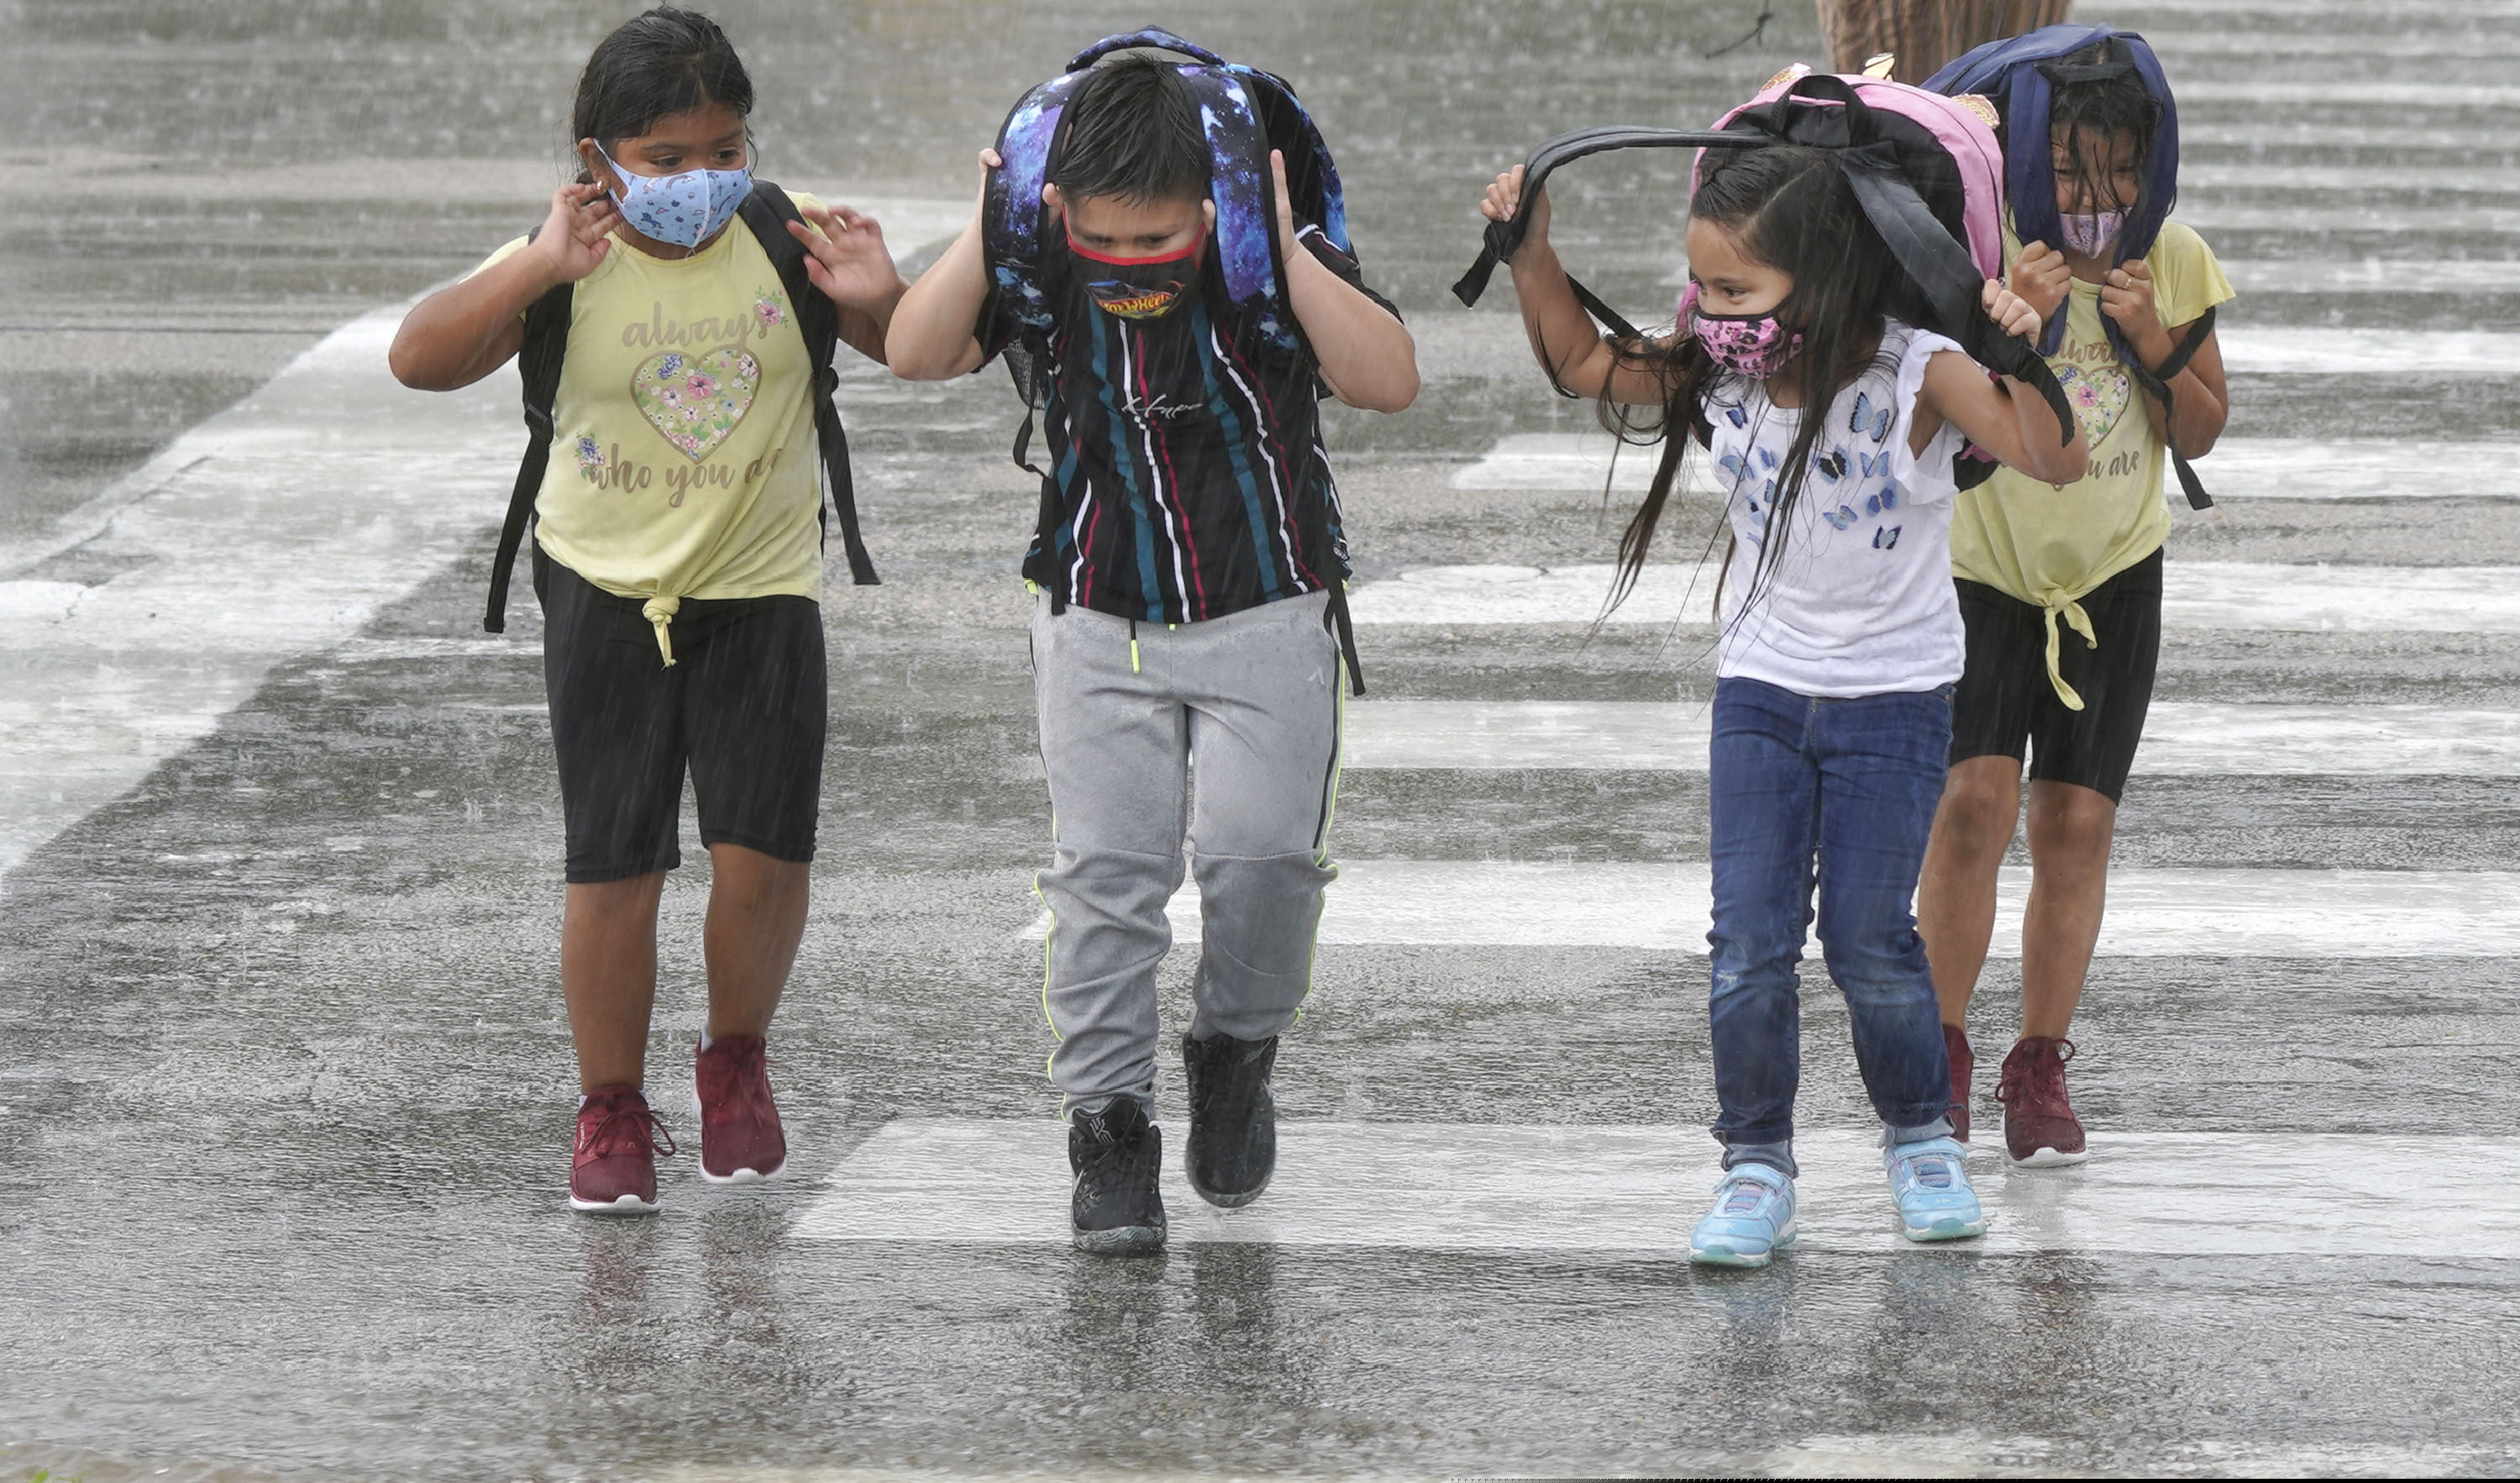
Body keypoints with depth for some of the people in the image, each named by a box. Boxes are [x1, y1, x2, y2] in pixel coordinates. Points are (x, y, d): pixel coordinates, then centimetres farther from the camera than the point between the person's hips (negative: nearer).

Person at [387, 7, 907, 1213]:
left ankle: (736, 1058, 21)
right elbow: (420, 361, -26)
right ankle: (611, 1108, 17)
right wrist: (538, 271, -38)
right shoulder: (565, 267, -14)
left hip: (762, 586, 1)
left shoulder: (787, 241, -9)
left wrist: (878, 299, -27)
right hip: (606, 588, -1)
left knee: (762, 854, -7)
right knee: (614, 867, -1)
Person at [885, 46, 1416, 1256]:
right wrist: (987, 229, -25)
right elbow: (916, 354, -18)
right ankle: (1107, 1122, 2)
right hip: (1102, 622, 1)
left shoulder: (1276, 257, -12)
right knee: (1106, 871, -6)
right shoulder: (1040, 265, -8)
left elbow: (1390, 381, -24)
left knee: (1262, 853, -12)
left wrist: (1283, 252, -29)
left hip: (1265, 617, -1)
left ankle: (1235, 1052, 15)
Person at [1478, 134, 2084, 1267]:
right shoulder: (1715, 375, -8)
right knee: (1749, 943, -2)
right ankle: (1755, 1169, 8)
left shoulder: (1917, 377, -21)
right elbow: (1579, 363, 7)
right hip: (1760, 692, 4)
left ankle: (1919, 1137, 24)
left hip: (1893, 695, -4)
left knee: (1868, 937, 0)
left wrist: (2025, 357, -46)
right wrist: (1531, 244, -4)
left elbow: (2053, 462, -30)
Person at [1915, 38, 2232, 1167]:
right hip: (1982, 564, -2)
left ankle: (2039, 1072, 9)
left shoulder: (2172, 257, -3)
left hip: (2113, 572, 2)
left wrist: (2153, 343, -16)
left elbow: (2200, 434, 2)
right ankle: (1942, 1054, -3)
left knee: (2074, 821, -1)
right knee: (1975, 798, -16)